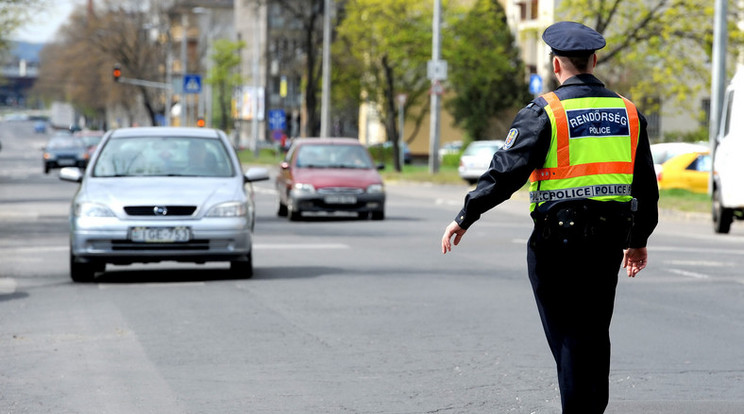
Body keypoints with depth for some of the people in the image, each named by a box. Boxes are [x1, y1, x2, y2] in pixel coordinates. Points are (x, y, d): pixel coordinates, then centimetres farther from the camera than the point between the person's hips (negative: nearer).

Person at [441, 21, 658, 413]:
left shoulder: (544, 112, -8)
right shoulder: (628, 112, 9)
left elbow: (506, 171, -15)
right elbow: (646, 186, 15)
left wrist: (464, 218, -8)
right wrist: (639, 240, 25)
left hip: (558, 237, -5)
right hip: (610, 237, 5)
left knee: (566, 332, 1)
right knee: (595, 329, 16)